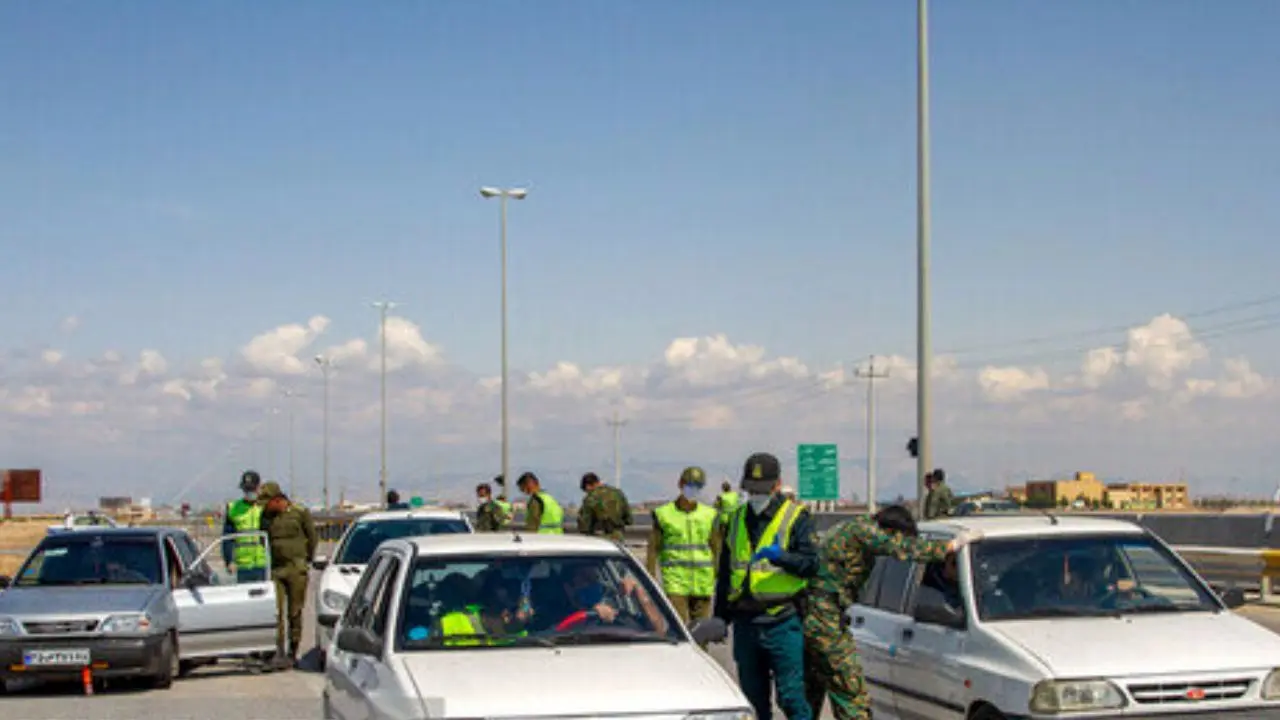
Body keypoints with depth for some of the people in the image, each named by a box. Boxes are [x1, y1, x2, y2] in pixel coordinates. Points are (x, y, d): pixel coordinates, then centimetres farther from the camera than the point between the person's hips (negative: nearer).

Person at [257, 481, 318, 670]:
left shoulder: (300, 513, -3)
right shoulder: (266, 517, 6)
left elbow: (313, 538, 6)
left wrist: (306, 560, 9)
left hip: (296, 569, -2)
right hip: (275, 569, 2)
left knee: (295, 613, 3)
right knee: (276, 612, -9)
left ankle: (293, 653, 12)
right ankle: (279, 652, -10)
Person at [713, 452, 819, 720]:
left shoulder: (796, 517, -1)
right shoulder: (737, 519, 15)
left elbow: (811, 564, -9)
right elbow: (724, 573, 21)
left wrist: (781, 556, -26)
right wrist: (720, 617, 19)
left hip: (783, 621, -5)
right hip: (745, 622, 5)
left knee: (791, 695, -6)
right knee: (752, 696, 11)